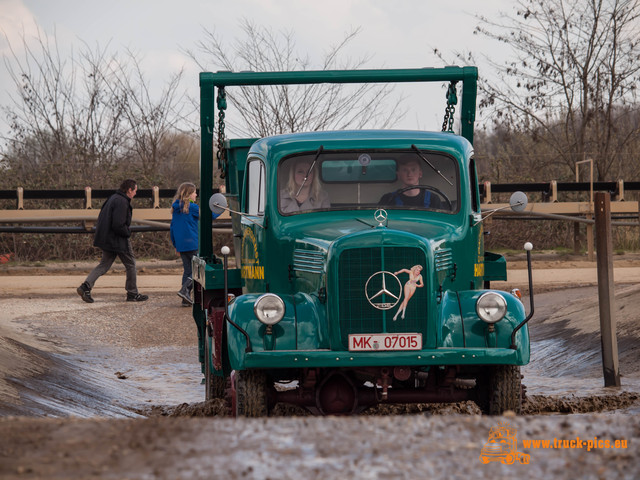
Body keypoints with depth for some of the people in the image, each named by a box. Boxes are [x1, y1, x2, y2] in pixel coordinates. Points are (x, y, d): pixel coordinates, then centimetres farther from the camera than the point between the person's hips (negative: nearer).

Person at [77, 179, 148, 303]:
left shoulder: (113, 198, 11)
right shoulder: (122, 202, -20)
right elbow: (118, 225, -26)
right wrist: (128, 232, -10)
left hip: (107, 240, 9)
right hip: (119, 241, -9)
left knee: (104, 265, 11)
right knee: (130, 264, 7)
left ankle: (86, 286, -5)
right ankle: (132, 294, 16)